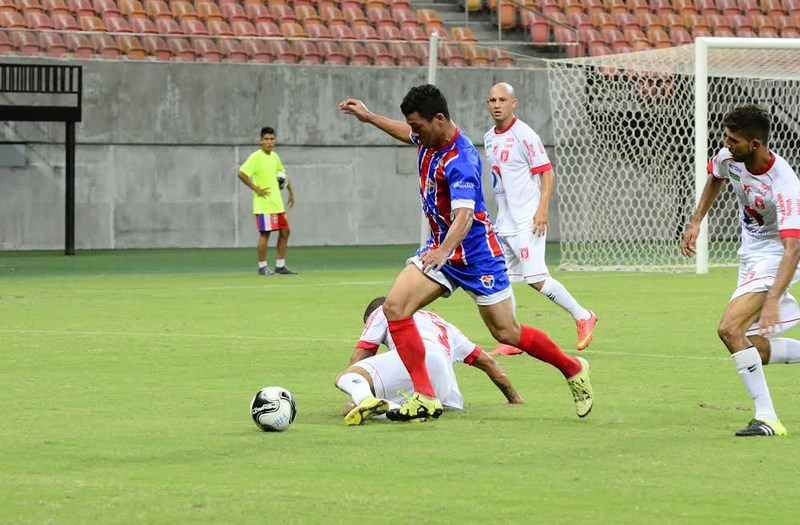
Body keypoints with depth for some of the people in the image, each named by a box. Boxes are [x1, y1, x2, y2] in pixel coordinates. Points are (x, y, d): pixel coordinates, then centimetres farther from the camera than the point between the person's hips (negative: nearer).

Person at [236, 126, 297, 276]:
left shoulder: (274, 156, 11)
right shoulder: (256, 157, -12)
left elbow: (283, 174, 27)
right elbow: (241, 174, -20)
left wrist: (291, 192, 21)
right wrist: (256, 189, -18)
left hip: (277, 203, 8)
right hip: (264, 204, -8)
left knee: (285, 231, 7)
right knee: (265, 233, -6)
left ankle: (280, 266, 13)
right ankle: (262, 267, 2)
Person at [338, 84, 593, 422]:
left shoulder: (459, 161, -28)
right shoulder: (430, 139, -2)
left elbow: (464, 216, -40)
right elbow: (409, 135, 26)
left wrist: (444, 251, -56)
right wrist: (368, 117, 28)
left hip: (475, 253, -8)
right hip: (440, 246, 8)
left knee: (507, 333, 0)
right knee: (395, 307, -12)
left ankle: (573, 370, 25)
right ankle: (426, 399, -13)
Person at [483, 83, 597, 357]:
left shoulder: (524, 135, -11)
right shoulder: (489, 138, 12)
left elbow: (547, 172, -12)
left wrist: (542, 209, -21)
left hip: (526, 221, -8)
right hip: (503, 222, 8)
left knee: (536, 279, -12)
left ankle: (582, 316, 3)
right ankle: (511, 339, 8)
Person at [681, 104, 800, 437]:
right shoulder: (728, 158, -10)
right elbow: (715, 178, 17)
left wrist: (773, 300, -49)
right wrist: (696, 222, 11)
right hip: (750, 253, 8)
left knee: (730, 329, -23)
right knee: (755, 350, 8)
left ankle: (767, 418, -18)